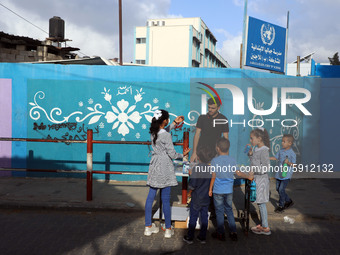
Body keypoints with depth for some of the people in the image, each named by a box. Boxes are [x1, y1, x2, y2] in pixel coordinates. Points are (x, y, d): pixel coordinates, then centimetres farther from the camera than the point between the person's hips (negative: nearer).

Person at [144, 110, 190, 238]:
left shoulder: (153, 132, 2)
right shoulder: (166, 136, -19)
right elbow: (172, 154, -13)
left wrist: (175, 123, 27)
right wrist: (183, 155, 5)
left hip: (155, 166, 7)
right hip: (165, 168, -7)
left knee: (150, 196, 11)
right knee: (166, 199, 3)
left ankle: (148, 226, 20)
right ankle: (168, 229, 14)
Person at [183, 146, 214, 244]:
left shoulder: (196, 168, -22)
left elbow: (192, 187, -21)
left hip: (196, 199, -4)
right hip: (206, 198, 4)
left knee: (193, 218, 9)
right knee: (204, 217, 15)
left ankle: (190, 237, 20)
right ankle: (202, 237, 25)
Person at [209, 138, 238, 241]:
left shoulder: (215, 160, -11)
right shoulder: (233, 160, -1)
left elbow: (213, 176, -8)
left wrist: (210, 189, 1)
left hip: (218, 190, -3)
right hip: (229, 190, 3)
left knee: (219, 211, 7)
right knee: (229, 210, 15)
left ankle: (221, 233, 15)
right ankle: (233, 232, 15)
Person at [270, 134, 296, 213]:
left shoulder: (292, 153, -12)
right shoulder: (281, 151, 6)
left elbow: (294, 164, -12)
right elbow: (276, 158, 16)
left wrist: (288, 163, -29)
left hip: (286, 174, -7)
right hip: (279, 174, 7)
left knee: (281, 189, -8)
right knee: (278, 189, 12)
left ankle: (281, 206, 9)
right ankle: (288, 201, 31)